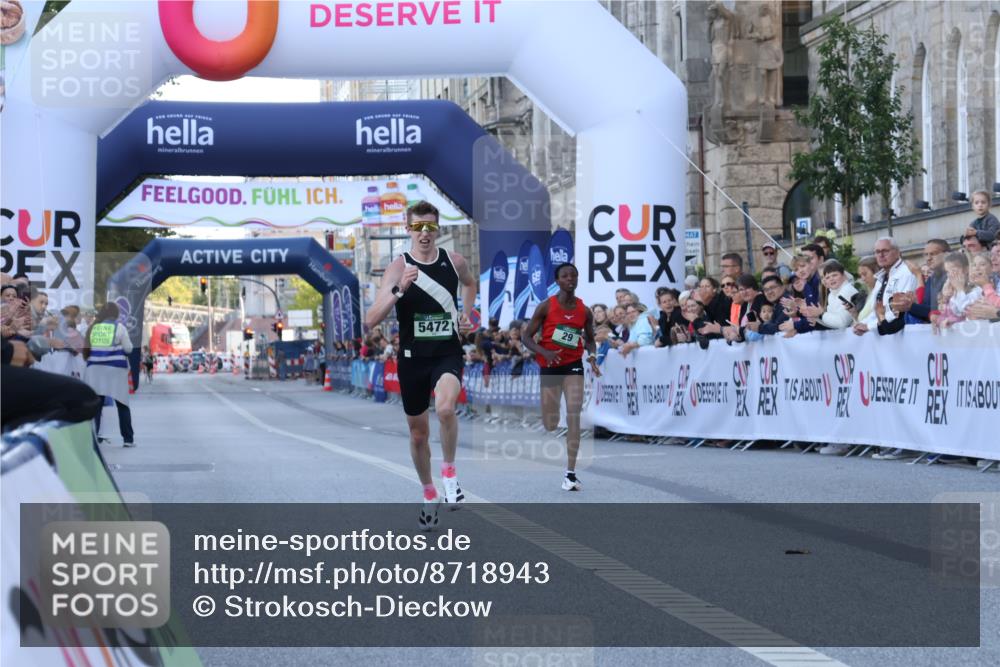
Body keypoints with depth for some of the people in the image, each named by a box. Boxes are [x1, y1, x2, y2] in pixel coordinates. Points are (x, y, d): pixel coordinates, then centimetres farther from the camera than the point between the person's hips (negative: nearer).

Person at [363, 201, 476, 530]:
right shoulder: (399, 268, -10)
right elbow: (370, 320, -20)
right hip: (412, 357, 0)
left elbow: (470, 283, 26)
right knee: (418, 433, 12)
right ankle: (429, 497, 33)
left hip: (447, 354, 0)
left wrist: (466, 315, 11)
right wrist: (398, 290, -32)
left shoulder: (454, 261, -1)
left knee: (445, 407, -31)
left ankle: (449, 472, -7)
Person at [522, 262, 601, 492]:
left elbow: (589, 339, 15)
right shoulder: (546, 307, -7)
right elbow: (526, 337, -5)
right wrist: (544, 352, -23)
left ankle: (571, 473, -17)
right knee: (550, 425, 4)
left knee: (573, 416, -16)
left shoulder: (584, 311, 0)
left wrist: (592, 355, -6)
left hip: (573, 365, 1)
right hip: (549, 366, -1)